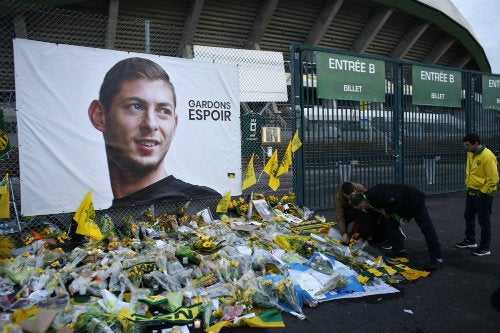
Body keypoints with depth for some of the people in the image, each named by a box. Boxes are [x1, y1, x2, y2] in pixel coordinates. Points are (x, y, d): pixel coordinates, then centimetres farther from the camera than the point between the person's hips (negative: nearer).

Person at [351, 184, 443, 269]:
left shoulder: (375, 194, -28)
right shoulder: (371, 200, 4)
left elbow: (396, 200, -35)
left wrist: (388, 211, -19)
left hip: (415, 201, -10)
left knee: (427, 229, -6)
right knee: (390, 223, 6)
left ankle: (437, 259, -2)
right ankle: (399, 249, 17)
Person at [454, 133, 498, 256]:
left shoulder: (487, 156, -22)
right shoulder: (470, 154, 4)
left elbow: (493, 178, -21)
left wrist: (483, 192, -16)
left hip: (483, 194, -8)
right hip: (471, 191, 9)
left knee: (484, 221, 2)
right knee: (468, 217, 19)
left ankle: (485, 248, 15)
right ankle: (470, 241, 35)